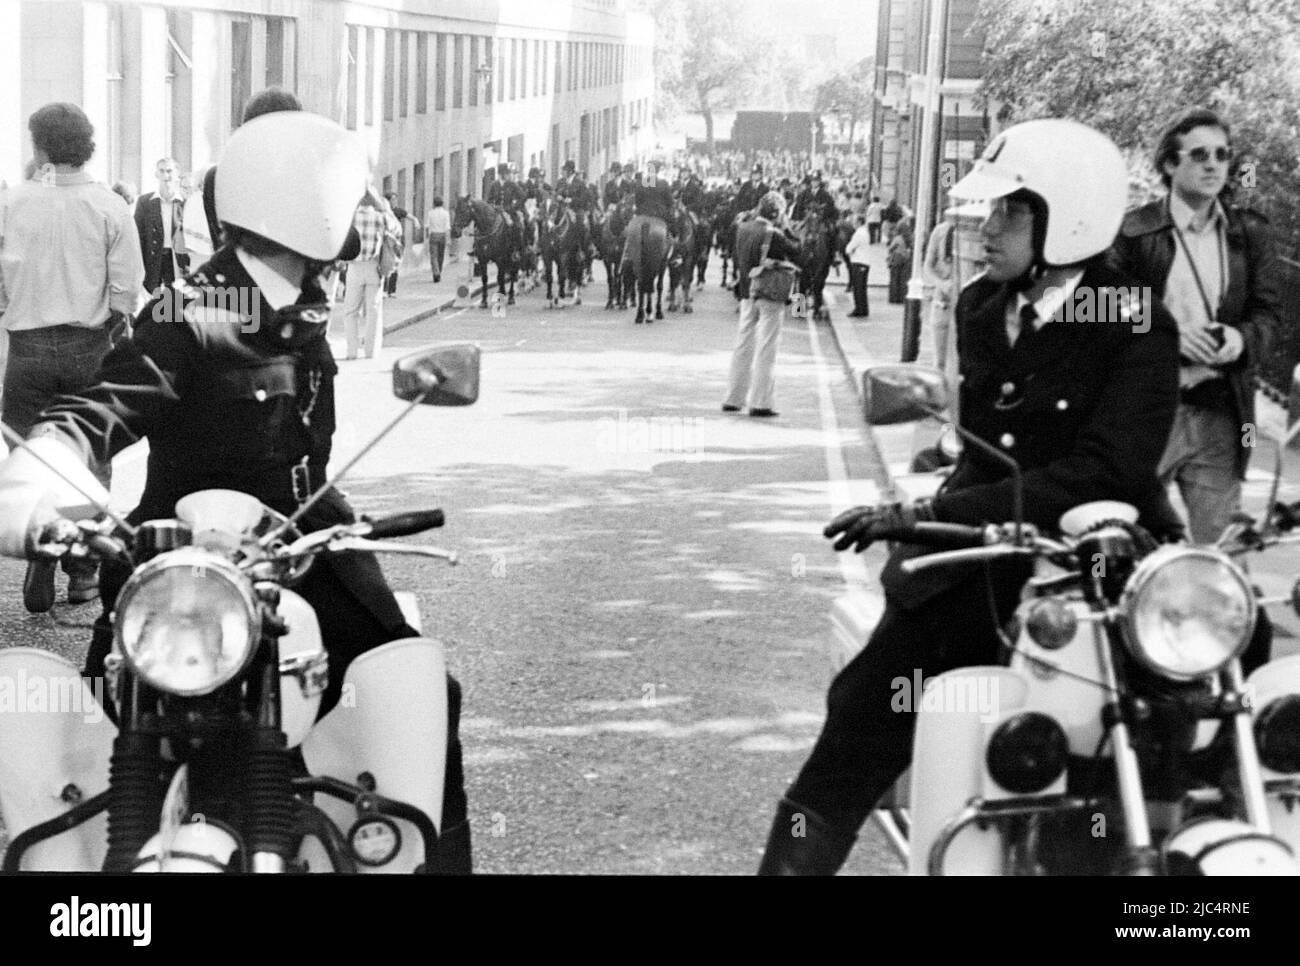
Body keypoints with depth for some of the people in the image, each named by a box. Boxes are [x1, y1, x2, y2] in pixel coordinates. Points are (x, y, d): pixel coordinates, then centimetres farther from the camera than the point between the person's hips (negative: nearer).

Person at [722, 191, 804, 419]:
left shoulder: (742, 229, 2)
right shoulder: (774, 235, -18)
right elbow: (800, 259, -12)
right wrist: (790, 236, -5)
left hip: (747, 295, 6)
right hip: (770, 297, -6)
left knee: (743, 347, 14)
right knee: (766, 351, 0)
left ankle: (733, 399, 18)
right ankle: (760, 403, 0)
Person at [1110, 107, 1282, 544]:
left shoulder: (1251, 233, 11)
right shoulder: (1135, 233, 1)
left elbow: (1268, 310, 10)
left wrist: (1242, 338, -12)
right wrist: (1167, 333, -16)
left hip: (1221, 413, 3)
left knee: (1216, 539, 5)